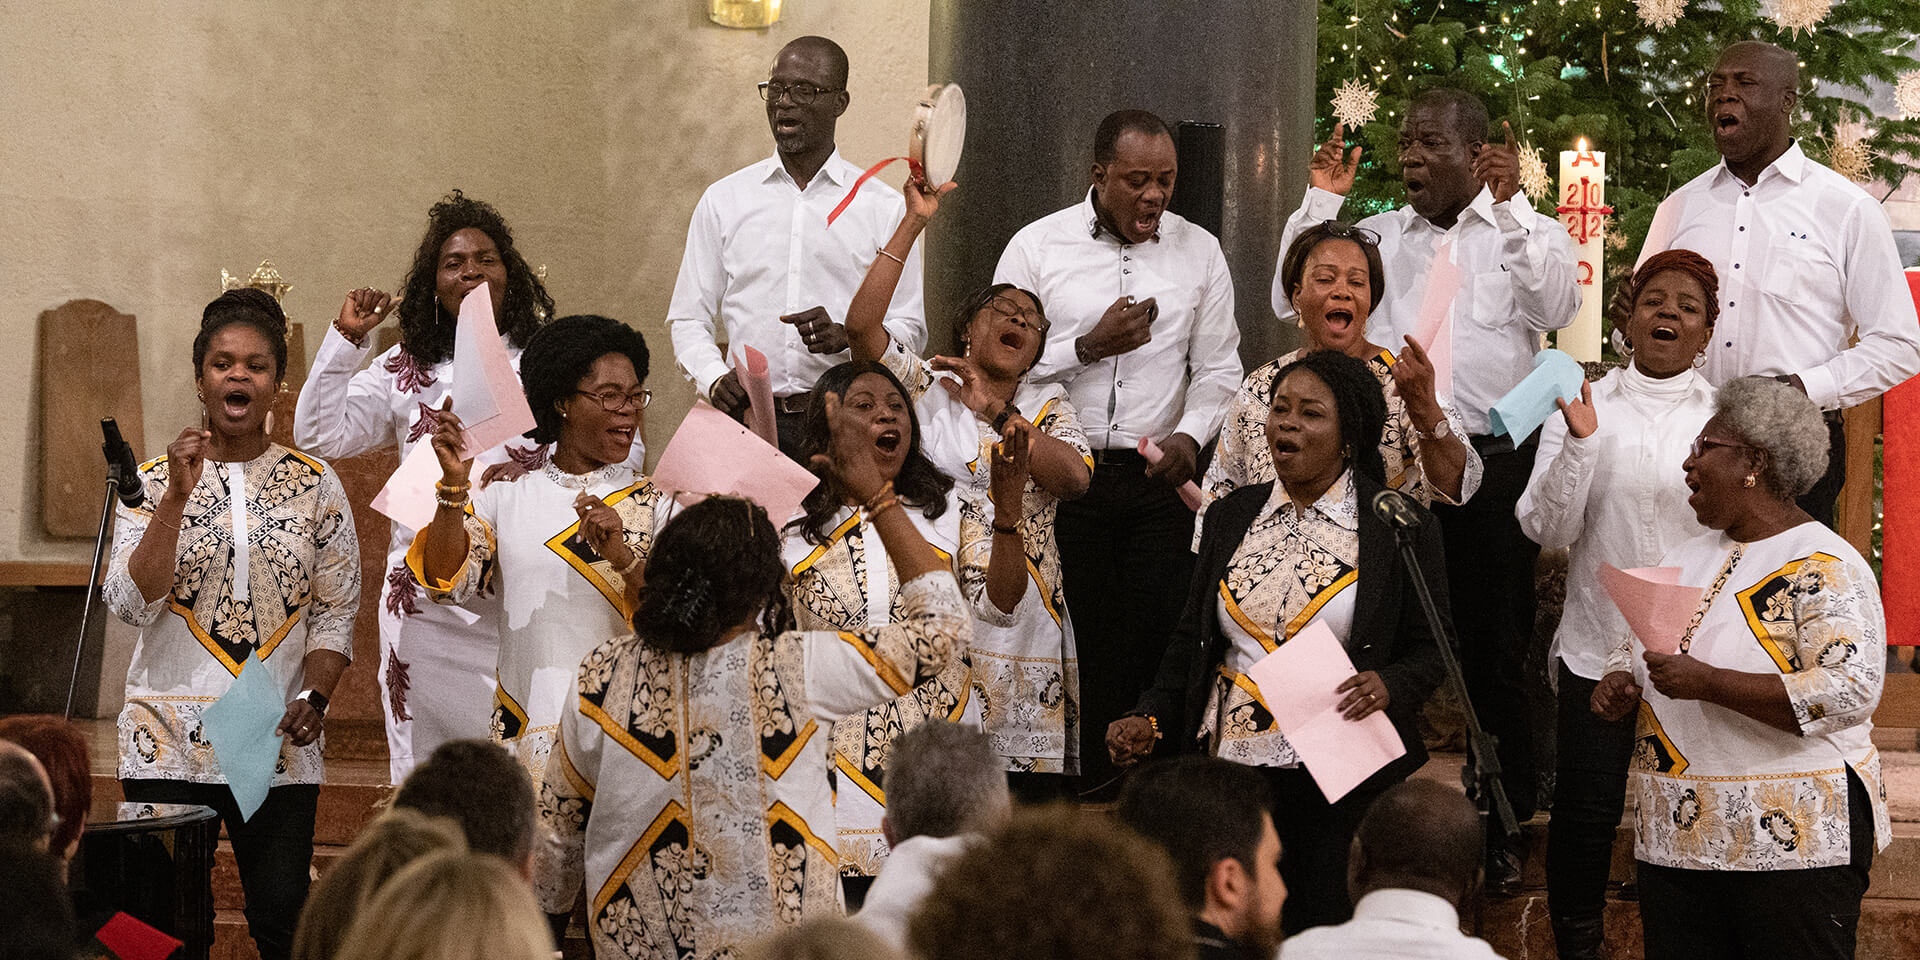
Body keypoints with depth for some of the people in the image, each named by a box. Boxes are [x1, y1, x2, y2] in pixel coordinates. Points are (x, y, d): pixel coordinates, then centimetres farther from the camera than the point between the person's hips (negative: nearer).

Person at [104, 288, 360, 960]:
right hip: (169, 743, -1)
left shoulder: (315, 484, 7)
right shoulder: (154, 481, 4)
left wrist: (314, 697, -7)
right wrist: (178, 498, -13)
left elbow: (336, 609, 8)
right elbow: (130, 603, -7)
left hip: (280, 746, 1)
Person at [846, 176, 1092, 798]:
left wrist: (999, 414, -9)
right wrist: (914, 224, -7)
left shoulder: (1047, 404, 17)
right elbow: (861, 327, -6)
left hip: (1022, 627, 2)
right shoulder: (924, 387, 11)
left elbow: (1074, 478, -2)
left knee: (1033, 795, -4)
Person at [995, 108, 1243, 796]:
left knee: (1154, 635, -3)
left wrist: (1190, 434, -8)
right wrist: (1087, 347, -11)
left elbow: (1218, 369, 10)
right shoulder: (1037, 247, 2)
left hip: (1158, 480, 1)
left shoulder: (1199, 253, 9)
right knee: (1068, 636, -2)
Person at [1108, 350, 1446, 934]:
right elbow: (1191, 640, 15)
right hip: (1231, 770, 3)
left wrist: (1390, 685, -19)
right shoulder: (1231, 518, 11)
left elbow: (1431, 648, 2)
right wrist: (1150, 719, 1)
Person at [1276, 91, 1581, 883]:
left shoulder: (1531, 234, 6)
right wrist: (1321, 201, 2)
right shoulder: (1378, 236, 15)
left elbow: (1558, 308, -12)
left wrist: (1508, 207, -16)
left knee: (1495, 652, 3)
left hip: (1496, 456, -2)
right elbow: (1295, 300, 8)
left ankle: (1497, 832, 12)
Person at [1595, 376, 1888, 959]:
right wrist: (1621, 684, 2)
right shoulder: (1688, 557, 17)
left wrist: (1707, 683, -23)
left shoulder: (1825, 569, -9)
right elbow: (1637, 649, 28)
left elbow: (1849, 692, -21)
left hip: (1788, 844, -7)